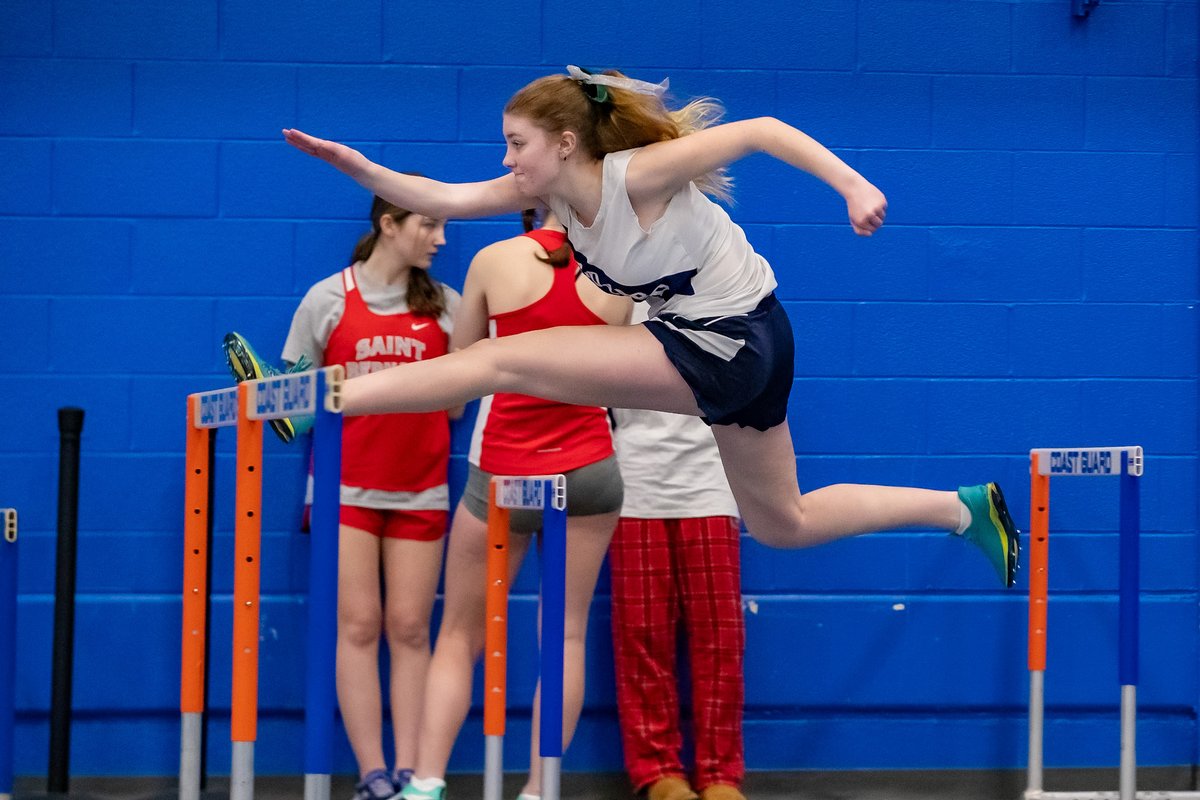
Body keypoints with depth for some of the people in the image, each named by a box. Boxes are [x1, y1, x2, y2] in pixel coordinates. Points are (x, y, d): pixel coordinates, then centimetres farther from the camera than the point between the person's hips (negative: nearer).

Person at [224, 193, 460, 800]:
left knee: (409, 627, 0)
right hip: (346, 483, -1)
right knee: (358, 624, -4)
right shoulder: (328, 299, 3)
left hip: (420, 489, 2)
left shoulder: (446, 306, 8)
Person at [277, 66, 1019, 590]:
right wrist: (362, 170, -14)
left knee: (502, 360, -15)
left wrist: (853, 185, -28)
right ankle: (966, 508, 30)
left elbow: (760, 130, -21)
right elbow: (446, 199, -1)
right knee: (783, 523, 22)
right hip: (702, 344, 10)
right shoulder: (552, 189, 2)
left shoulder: (636, 174, -21)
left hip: (732, 344, -10)